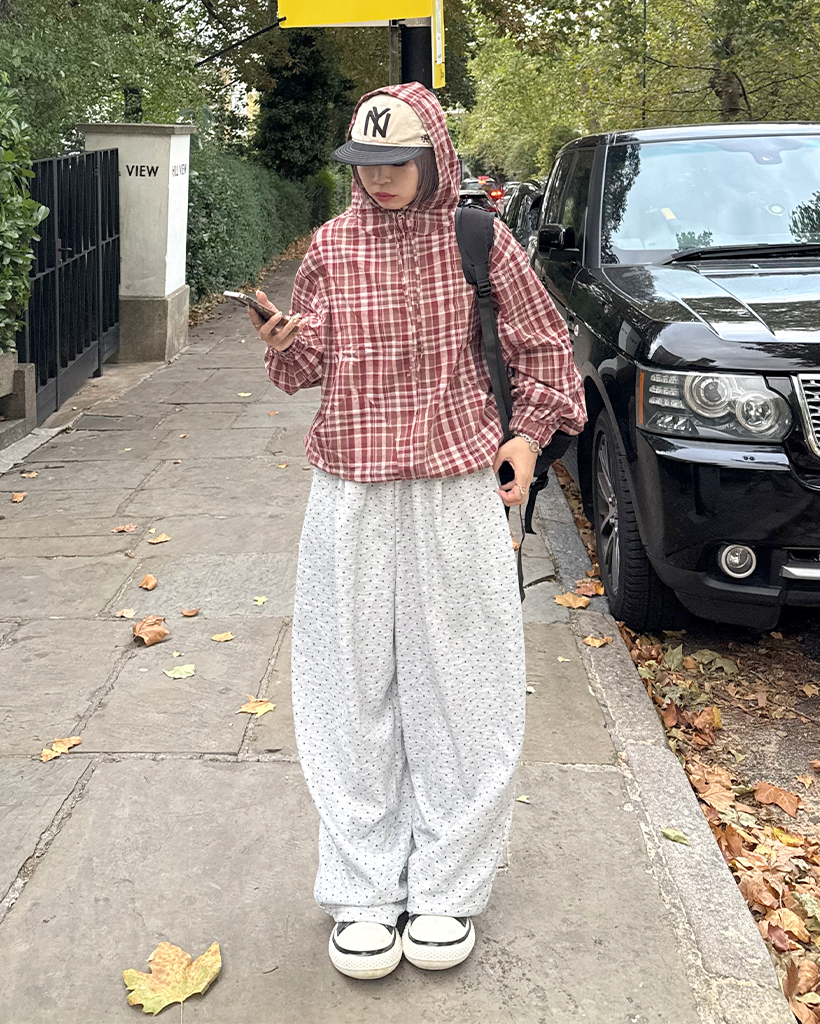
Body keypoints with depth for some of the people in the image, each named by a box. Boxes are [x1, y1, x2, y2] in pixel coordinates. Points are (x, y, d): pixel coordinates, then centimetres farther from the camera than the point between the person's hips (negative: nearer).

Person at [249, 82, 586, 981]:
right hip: (351, 493, 2)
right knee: (355, 689, 4)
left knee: (459, 689, 4)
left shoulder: (478, 239, 1)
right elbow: (310, 362, 11)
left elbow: (541, 342, 11)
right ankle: (363, 897, 16)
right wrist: (284, 346, -10)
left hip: (457, 489, -1)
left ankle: (447, 889, 18)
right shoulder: (332, 245, 5)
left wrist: (530, 433, 4)